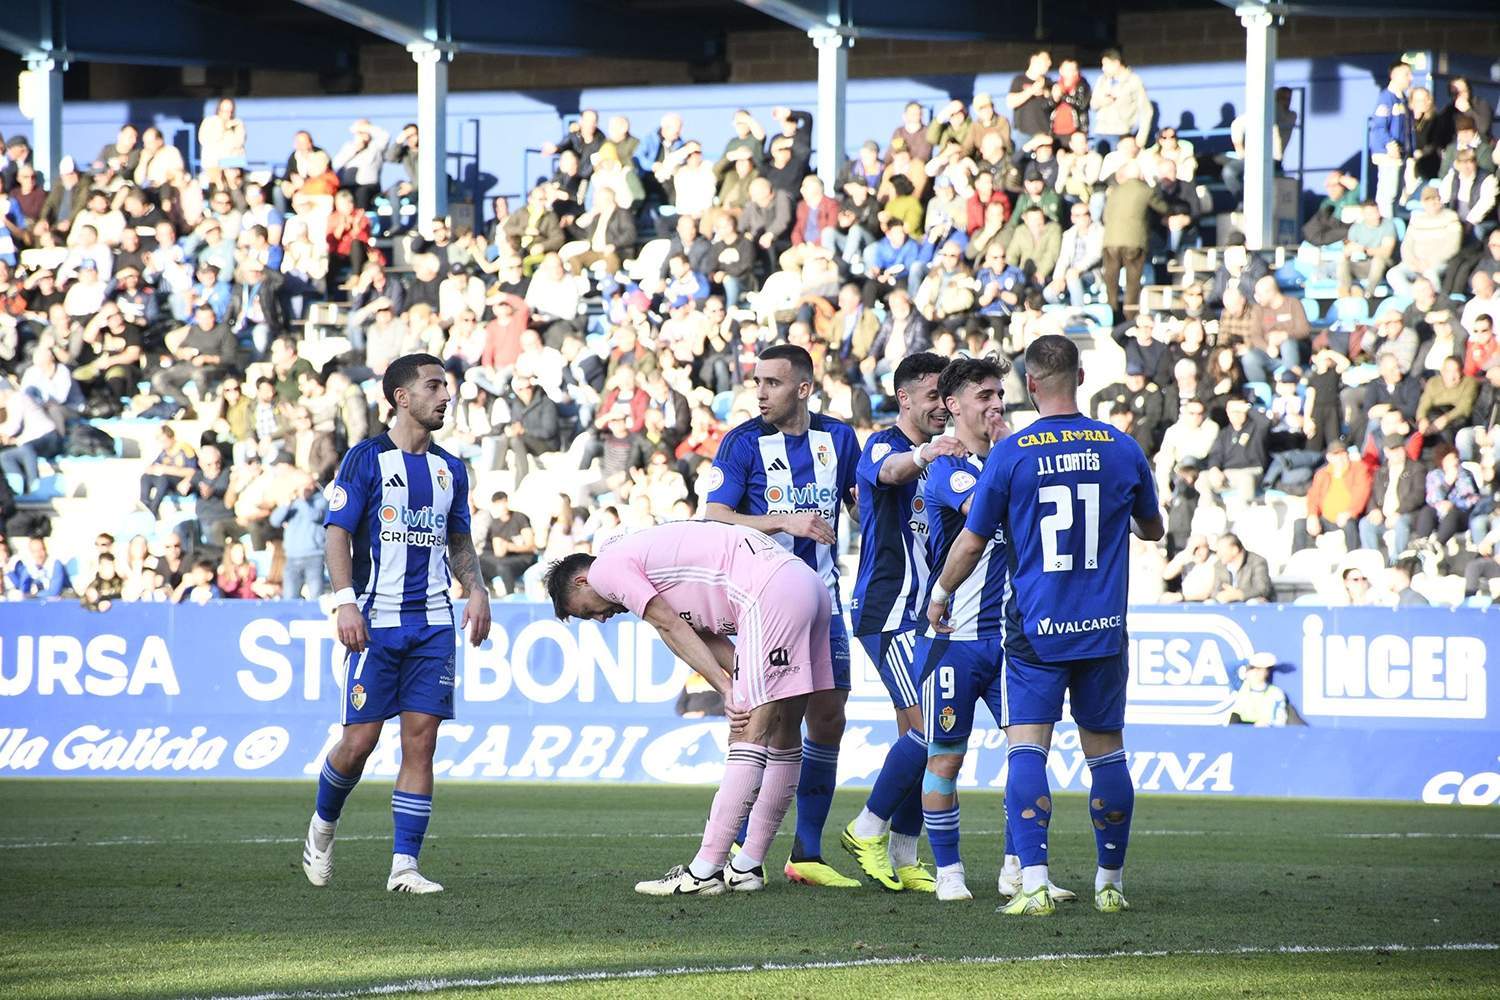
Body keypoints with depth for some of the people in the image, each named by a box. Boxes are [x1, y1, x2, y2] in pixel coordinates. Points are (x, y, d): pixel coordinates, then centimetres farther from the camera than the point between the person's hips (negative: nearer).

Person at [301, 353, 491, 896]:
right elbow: (338, 532, -5)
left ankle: (404, 865, -2)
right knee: (361, 738, -5)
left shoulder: (450, 469, 14)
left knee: (421, 739, -3)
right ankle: (322, 826, 24)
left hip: (433, 622, 4)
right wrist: (345, 601, -16)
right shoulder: (367, 459, -2)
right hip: (377, 621, -4)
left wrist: (476, 590, 5)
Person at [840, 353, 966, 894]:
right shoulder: (882, 445, -10)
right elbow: (892, 470, -35)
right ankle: (868, 830, -2)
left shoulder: (939, 454, 18)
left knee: (918, 736, 8)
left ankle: (902, 859, 14)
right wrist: (924, 453, -58)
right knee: (928, 730, -15)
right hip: (889, 612, -9)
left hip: (925, 614, 9)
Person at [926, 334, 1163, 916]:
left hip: (1035, 629, -3)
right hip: (1104, 628, 3)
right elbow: (1153, 530, 18)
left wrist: (941, 596, 17)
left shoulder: (1011, 453, -7)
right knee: (1106, 752, 12)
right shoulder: (1122, 449, 1)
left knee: (1026, 748, -4)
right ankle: (1110, 883, 20)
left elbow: (971, 543, -1)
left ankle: (1034, 883, -16)